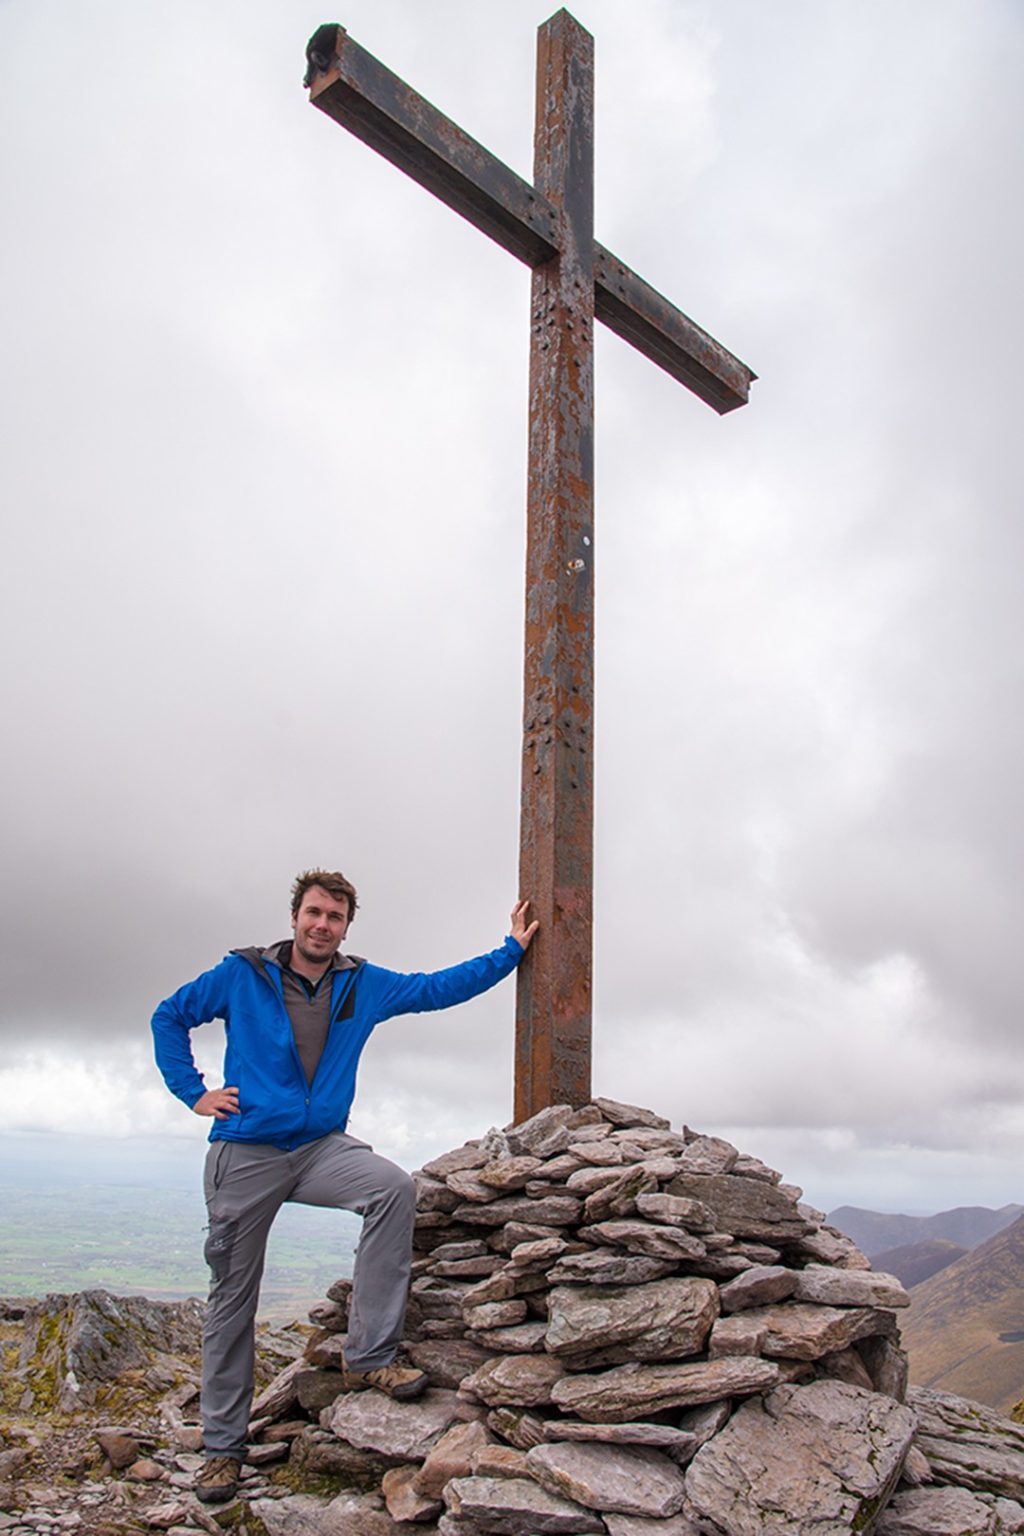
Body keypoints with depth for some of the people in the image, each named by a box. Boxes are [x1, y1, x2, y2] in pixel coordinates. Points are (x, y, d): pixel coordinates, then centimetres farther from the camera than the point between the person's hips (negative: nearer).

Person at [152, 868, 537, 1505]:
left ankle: (370, 1355, -18)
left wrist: (512, 950, 8)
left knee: (395, 1188, -27)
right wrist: (192, 1092, 0)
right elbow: (169, 1017, 9)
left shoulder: (364, 985, 5)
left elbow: (440, 987, 10)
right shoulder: (241, 976, -2)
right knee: (233, 1296, 4)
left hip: (322, 1146, 2)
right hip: (245, 1153, -1)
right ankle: (224, 1444, 21)